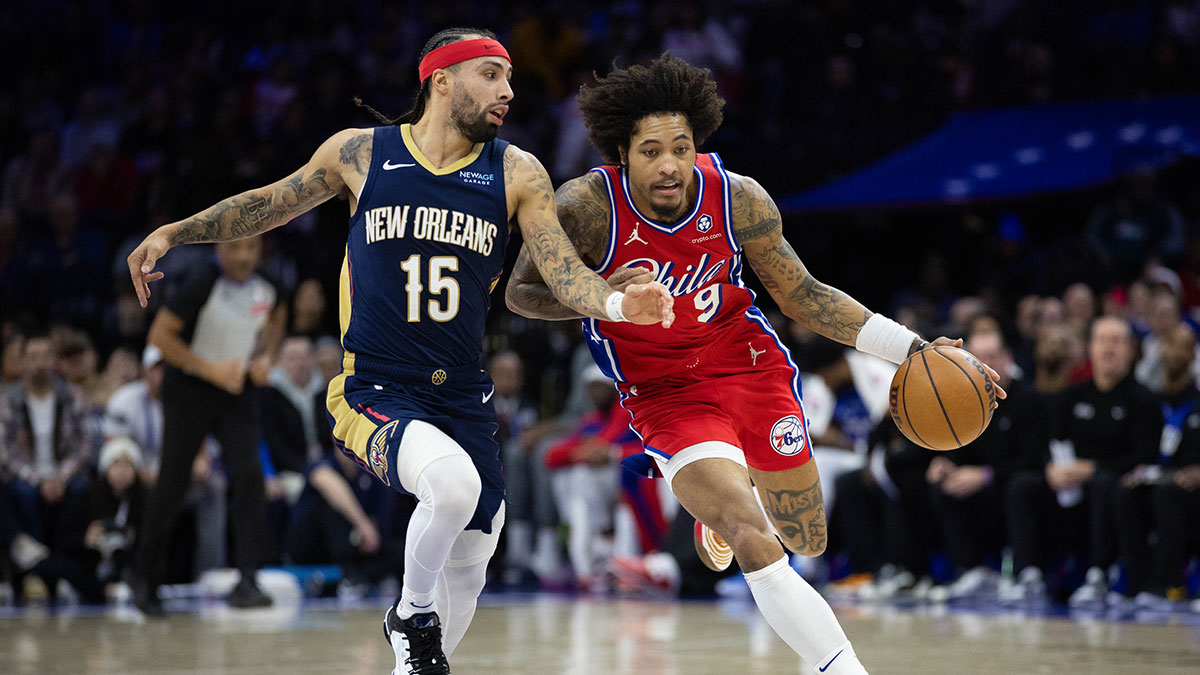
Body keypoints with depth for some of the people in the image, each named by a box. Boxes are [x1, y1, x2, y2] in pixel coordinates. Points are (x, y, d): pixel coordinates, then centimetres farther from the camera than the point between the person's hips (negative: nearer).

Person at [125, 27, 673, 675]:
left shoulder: (516, 173, 1)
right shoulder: (360, 152, -2)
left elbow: (564, 274, -5)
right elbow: (272, 203, 13)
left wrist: (620, 304, -25)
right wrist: (176, 232, 6)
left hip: (462, 400, 4)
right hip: (376, 395, -4)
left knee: (467, 570, 10)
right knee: (454, 481, -32)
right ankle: (413, 614, -4)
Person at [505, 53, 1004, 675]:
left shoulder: (739, 199, -16)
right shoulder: (586, 206, -23)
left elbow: (800, 295, -2)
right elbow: (520, 293, -9)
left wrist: (912, 349, -8)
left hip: (751, 366, 4)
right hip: (665, 393, -3)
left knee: (808, 543, 18)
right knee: (754, 542, -25)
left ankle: (721, 499, 52)